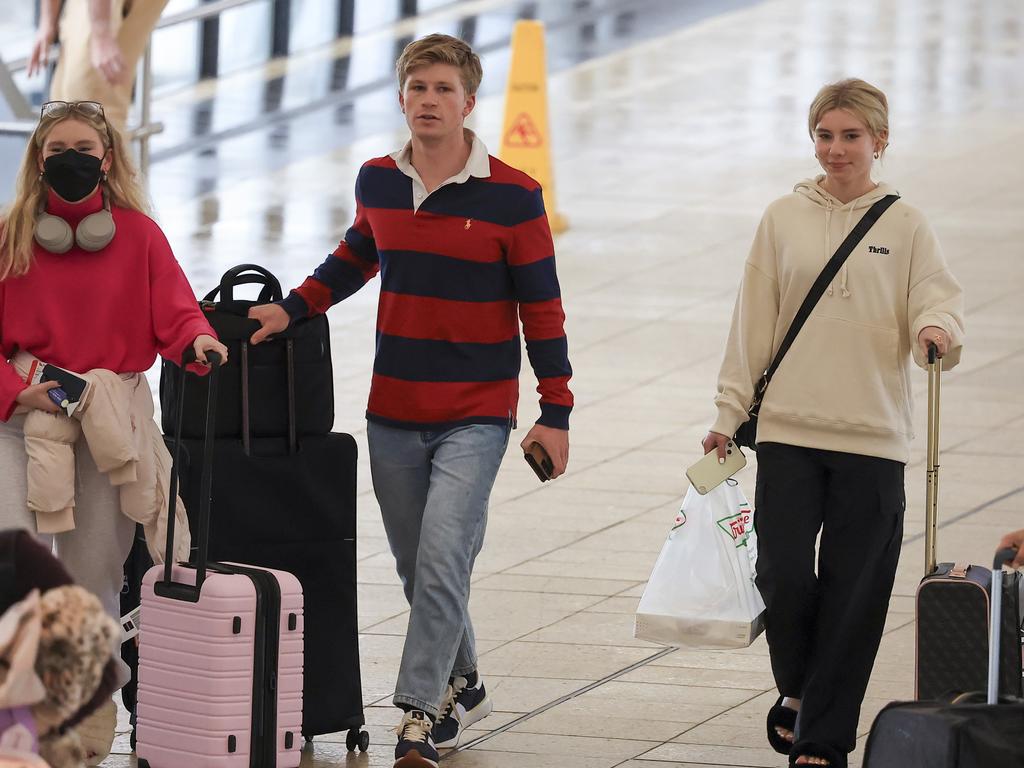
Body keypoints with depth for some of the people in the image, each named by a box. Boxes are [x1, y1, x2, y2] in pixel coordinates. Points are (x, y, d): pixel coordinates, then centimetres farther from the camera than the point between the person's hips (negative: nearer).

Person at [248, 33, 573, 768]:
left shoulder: (511, 197, -9)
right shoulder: (378, 183, 3)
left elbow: (542, 308, -5)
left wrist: (556, 413, -6)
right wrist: (293, 308, 10)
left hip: (476, 417, -5)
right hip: (393, 415, 5)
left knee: (442, 560, -17)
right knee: (418, 568, 12)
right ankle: (462, 686, 32)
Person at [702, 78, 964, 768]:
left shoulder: (905, 225, 4)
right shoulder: (784, 220, 6)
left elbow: (937, 298, -5)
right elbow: (753, 326, 8)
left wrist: (936, 328, -28)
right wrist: (730, 414, 6)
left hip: (874, 437, -1)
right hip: (788, 432, 1)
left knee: (852, 596, -1)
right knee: (784, 576, -9)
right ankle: (798, 688, 20)